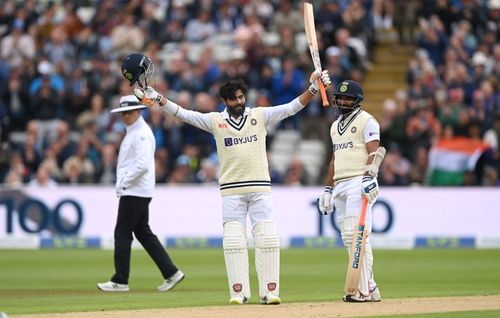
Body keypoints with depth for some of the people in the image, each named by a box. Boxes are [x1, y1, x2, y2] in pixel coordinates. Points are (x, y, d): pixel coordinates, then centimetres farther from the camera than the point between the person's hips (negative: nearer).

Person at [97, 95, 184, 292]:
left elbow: (142, 165, -25)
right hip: (137, 192, 10)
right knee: (143, 233, 11)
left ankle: (120, 281, -3)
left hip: (134, 192, -10)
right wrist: (122, 185, 16)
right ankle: (171, 272, 9)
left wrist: (123, 183, -18)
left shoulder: (141, 133, -15)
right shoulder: (132, 133, 18)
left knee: (122, 233, -6)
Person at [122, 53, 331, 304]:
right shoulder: (215, 121, 7)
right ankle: (239, 292, 1)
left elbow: (292, 108, 2)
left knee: (267, 238, -5)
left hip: (260, 188, 0)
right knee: (233, 240, -3)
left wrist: (313, 88, -11)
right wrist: (156, 98, -10)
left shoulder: (260, 116, 7)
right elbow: (183, 114, 0)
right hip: (231, 190, 0)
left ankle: (269, 291, -2)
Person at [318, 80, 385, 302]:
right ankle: (370, 287, 10)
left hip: (358, 184, -9)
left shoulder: (366, 121, -2)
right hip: (340, 186, 9)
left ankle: (363, 290, -18)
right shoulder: (335, 126, 23)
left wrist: (369, 176, -27)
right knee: (348, 239, 6)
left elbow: (374, 152, -13)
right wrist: (328, 188, 22)